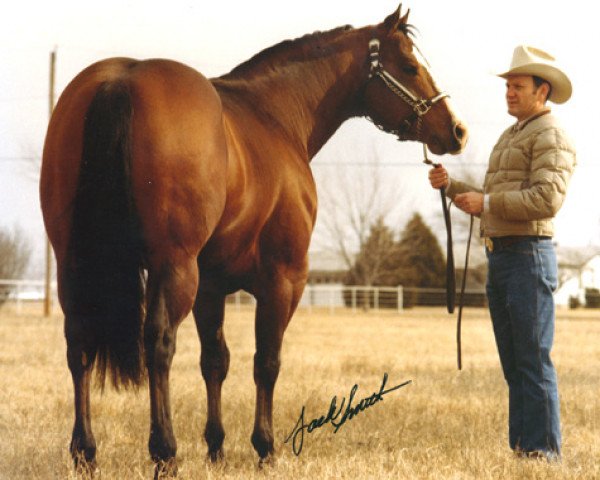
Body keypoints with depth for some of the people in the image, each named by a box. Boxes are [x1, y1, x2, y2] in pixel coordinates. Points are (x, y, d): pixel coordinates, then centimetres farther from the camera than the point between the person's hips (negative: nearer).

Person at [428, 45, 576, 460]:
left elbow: (547, 200, -21)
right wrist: (451, 186, 13)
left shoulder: (550, 135, -7)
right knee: (514, 363, 10)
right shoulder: (510, 137, 22)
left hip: (529, 257, -9)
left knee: (534, 360, -8)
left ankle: (543, 451, -6)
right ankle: (520, 448, 14)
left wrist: (487, 201, -18)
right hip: (500, 258, 9)